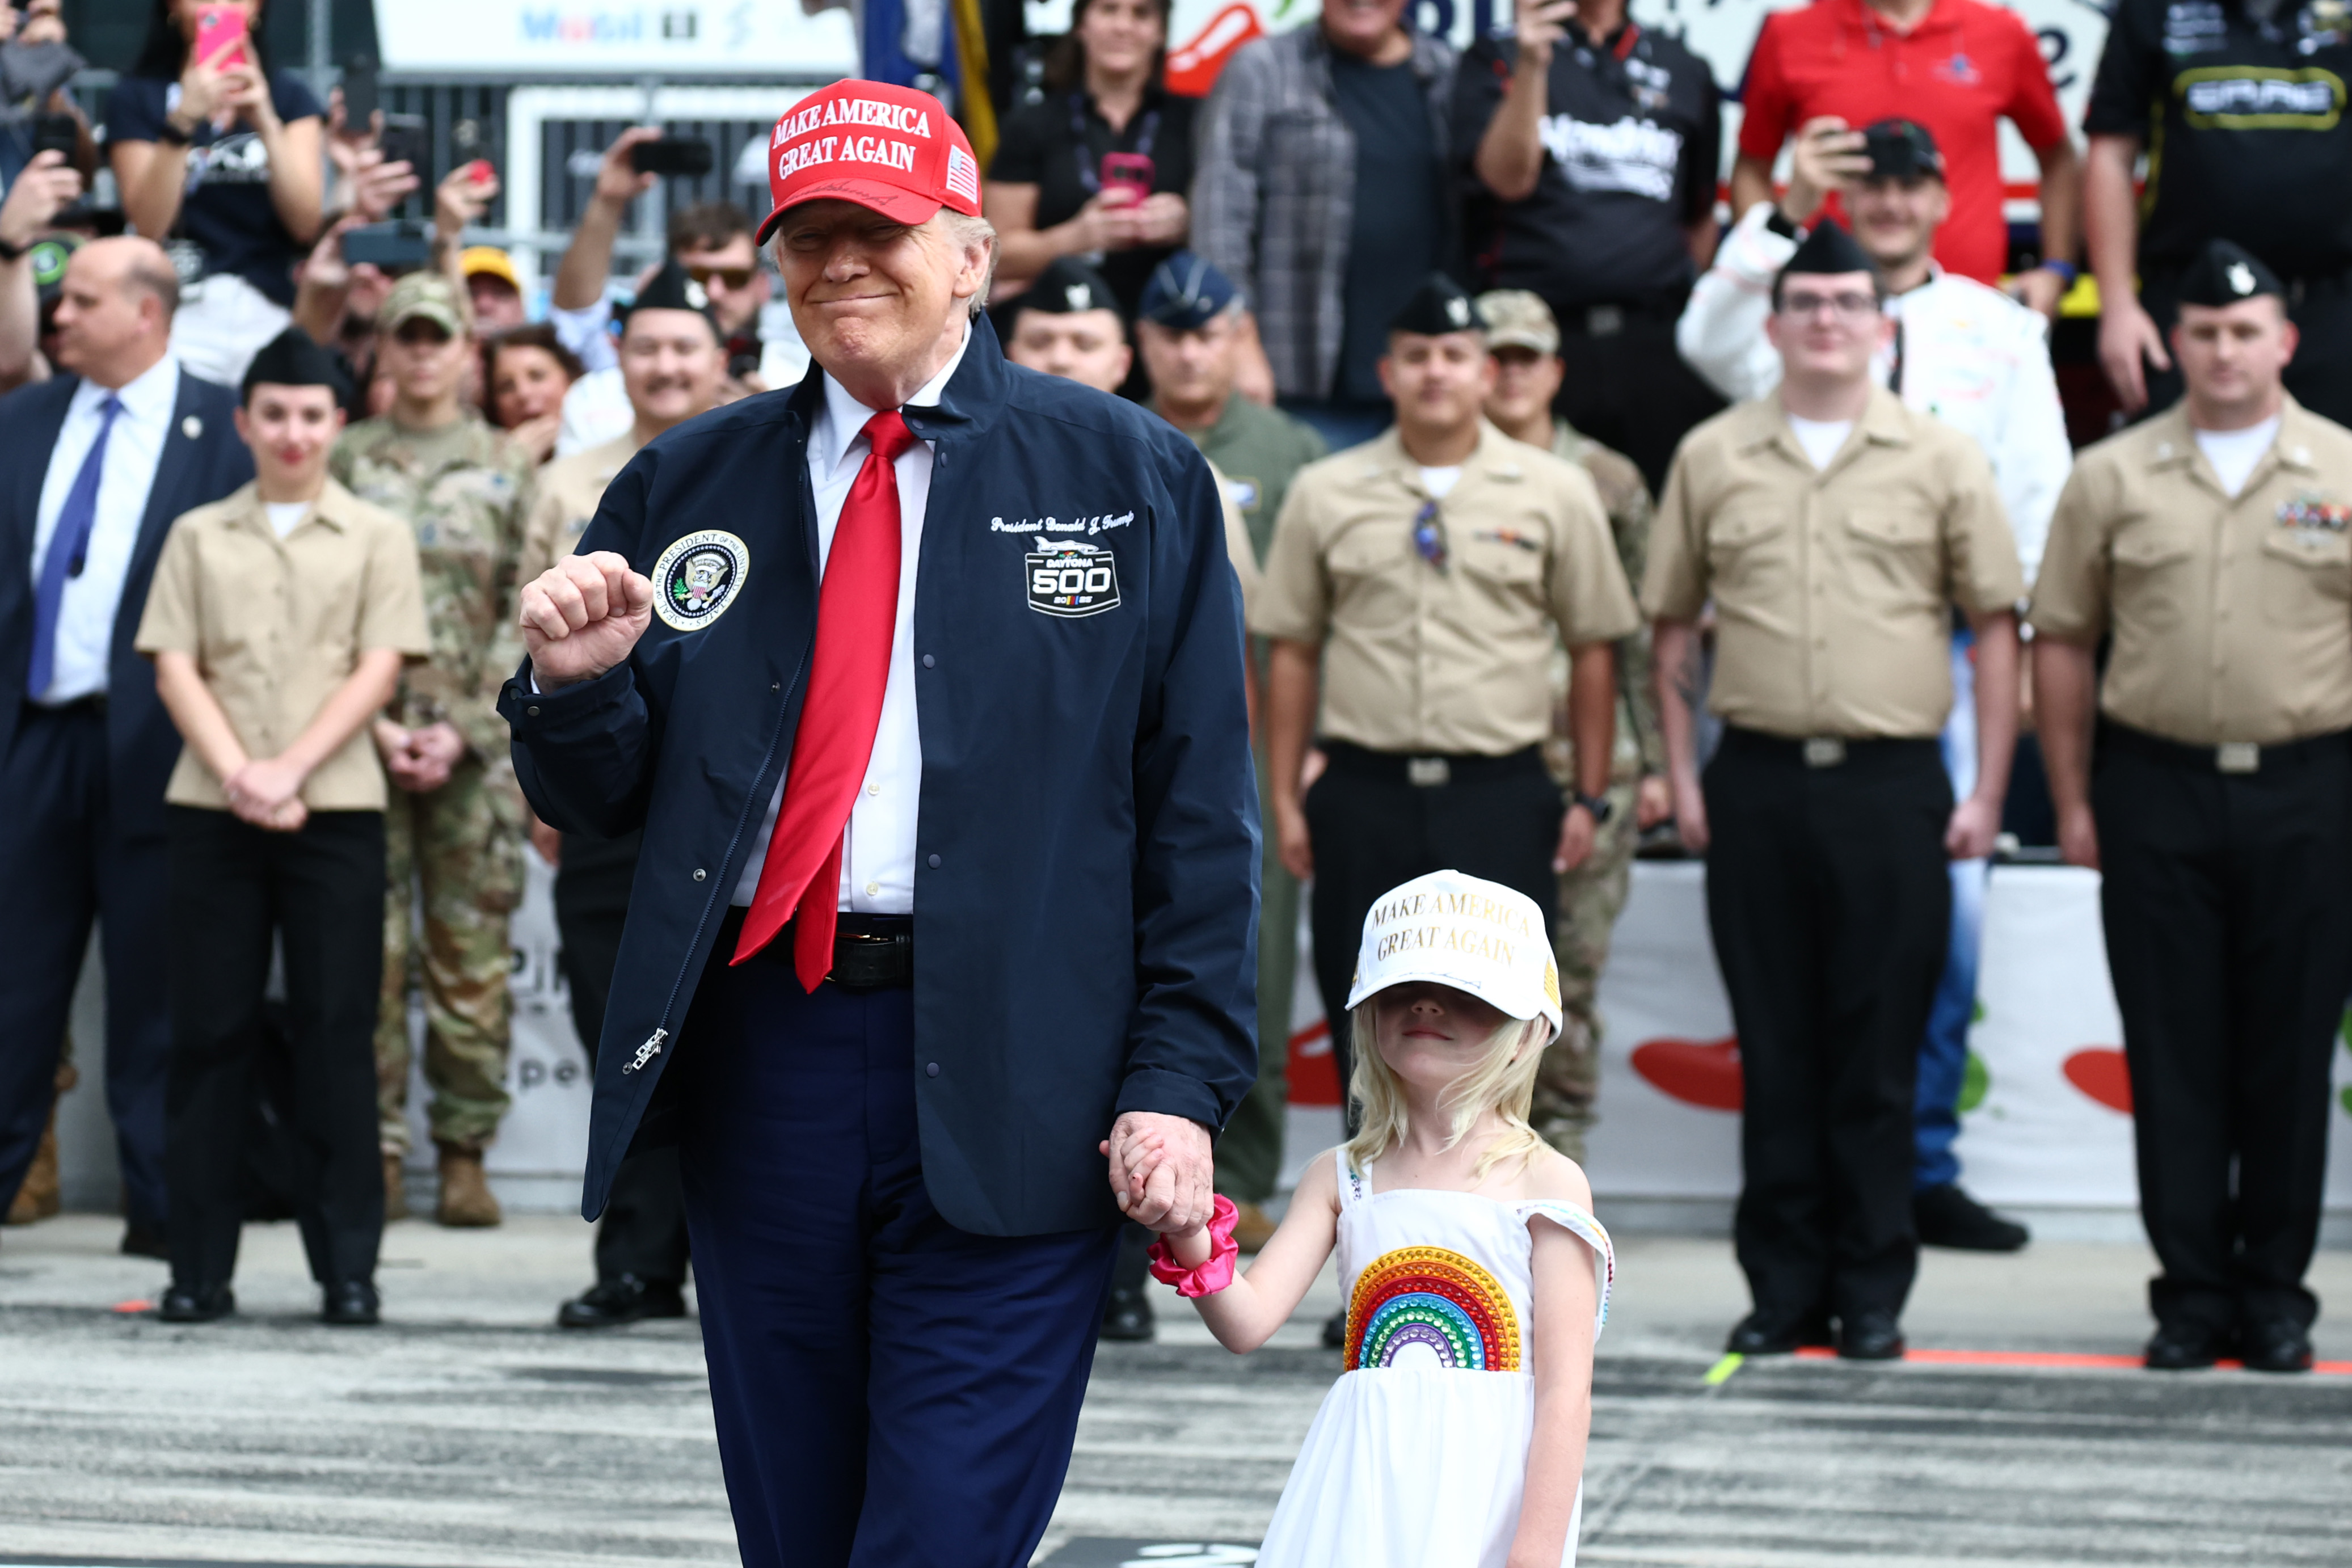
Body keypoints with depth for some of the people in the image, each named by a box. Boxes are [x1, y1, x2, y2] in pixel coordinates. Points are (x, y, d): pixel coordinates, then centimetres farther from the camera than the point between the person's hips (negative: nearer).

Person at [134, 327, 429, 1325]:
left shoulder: (376, 538, 9)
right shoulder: (199, 537, 13)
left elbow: (379, 669, 0)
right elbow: (175, 668, 5)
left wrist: (289, 770, -11)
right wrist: (236, 775, -10)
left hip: (335, 808, -1)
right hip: (211, 810, 1)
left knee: (335, 1034, -2)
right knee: (210, 1032, 0)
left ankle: (348, 1268, 1)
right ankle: (200, 1267, 3)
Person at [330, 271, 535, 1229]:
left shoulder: (508, 469, 9)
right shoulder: (346, 462, 9)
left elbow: (528, 615, 3)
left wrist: (464, 727, -8)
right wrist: (374, 724, -8)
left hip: (475, 744, 0)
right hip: (362, 738, 0)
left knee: (473, 954, 0)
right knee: (369, 951, -1)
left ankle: (466, 1154, 5)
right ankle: (377, 1152, 4)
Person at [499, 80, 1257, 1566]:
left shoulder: (1133, 478, 4)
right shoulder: (688, 487, 12)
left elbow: (1202, 812, 0)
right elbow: (597, 803, 15)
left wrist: (1180, 1080, -8)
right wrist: (578, 682, -7)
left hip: (1011, 1090, -4)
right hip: (758, 1065, 4)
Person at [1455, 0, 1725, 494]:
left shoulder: (1684, 71, 16)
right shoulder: (1498, 60, 9)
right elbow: (1507, 178, -8)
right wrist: (1531, 65, -19)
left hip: (1657, 341, 2)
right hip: (1538, 337, -2)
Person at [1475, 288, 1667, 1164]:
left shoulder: (1609, 484, 8)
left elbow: (1640, 634, 9)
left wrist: (1655, 761, 5)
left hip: (1588, 769, 0)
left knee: (1572, 978, 3)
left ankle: (1560, 1157, 11)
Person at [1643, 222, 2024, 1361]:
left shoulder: (1940, 460, 4)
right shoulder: (1712, 458, 8)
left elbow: (1995, 627, 4)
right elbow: (1671, 626, 13)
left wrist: (1986, 790, -1)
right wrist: (1681, 776, 5)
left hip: (1891, 784, -1)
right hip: (1757, 782, 1)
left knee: (1878, 1054, 1)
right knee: (1774, 1048, 5)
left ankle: (1872, 1292, 9)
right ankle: (1783, 1287, 12)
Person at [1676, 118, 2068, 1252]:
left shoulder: (2002, 330, 13)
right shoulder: (1793, 304, 10)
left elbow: (2038, 491, 10)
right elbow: (1711, 344, -12)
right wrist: (1783, 214, -17)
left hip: (1945, 649, 1)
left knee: (1949, 908, -2)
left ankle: (1923, 1170, 9)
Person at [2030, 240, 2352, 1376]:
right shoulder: (2114, 478, 6)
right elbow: (2061, 641, 9)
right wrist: (2074, 802, 4)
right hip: (2155, 784, 1)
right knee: (2174, 1051, 2)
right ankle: (2191, 1292, 10)